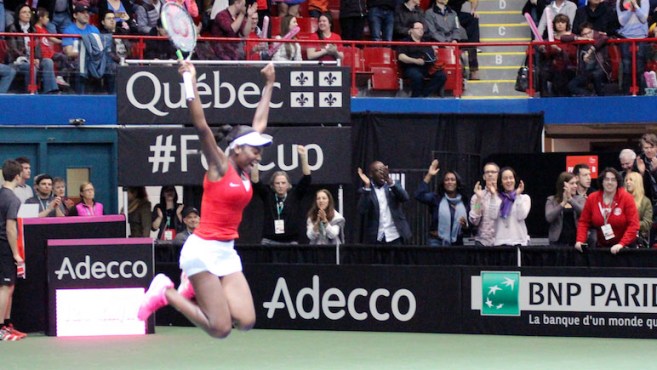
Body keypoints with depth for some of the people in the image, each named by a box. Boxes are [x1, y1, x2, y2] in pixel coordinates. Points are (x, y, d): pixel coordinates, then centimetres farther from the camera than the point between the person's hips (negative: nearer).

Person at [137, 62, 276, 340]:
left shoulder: (244, 171, 12)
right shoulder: (219, 167, -6)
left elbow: (259, 123, 23)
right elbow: (201, 127, -18)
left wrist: (269, 85, 30)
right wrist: (191, 82, -24)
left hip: (226, 253, 8)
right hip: (204, 250, -8)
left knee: (245, 321, -9)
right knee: (221, 328, -13)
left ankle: (193, 288, 11)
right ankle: (166, 293, 5)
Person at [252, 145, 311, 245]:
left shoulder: (295, 195, 6)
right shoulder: (267, 195, 7)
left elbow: (307, 178, -2)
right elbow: (255, 182, -3)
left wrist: (303, 157, -13)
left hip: (290, 242, 0)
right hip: (269, 242, 0)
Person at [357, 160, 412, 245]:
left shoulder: (394, 185, 11)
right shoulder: (366, 191, 4)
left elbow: (405, 198, -8)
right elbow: (362, 211, -12)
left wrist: (390, 181, -21)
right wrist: (367, 186, -16)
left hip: (395, 237, 1)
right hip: (375, 239, -1)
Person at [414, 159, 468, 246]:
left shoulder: (464, 202, 8)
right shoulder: (436, 199, 3)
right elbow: (419, 195, -13)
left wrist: (465, 225, -11)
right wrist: (429, 176, -14)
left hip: (456, 243, 2)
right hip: (436, 242, -2)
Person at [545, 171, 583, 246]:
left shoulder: (580, 200, 10)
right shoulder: (551, 200, 6)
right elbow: (549, 218, -10)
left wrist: (570, 199, -22)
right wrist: (563, 203, -19)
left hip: (576, 241, 1)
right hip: (558, 242, -1)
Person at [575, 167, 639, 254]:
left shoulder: (626, 198, -11)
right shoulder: (592, 198, -3)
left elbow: (633, 224, -15)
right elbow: (584, 222, 2)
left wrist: (621, 244, -25)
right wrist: (580, 241, -14)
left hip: (624, 248, -3)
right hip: (601, 247, 3)